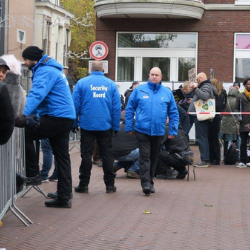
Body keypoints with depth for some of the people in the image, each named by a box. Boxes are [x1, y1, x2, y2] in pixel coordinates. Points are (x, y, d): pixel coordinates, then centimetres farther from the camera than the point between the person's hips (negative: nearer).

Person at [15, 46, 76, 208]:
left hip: (56, 118, -10)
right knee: (62, 157, 10)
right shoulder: (53, 69, 21)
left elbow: (37, 94, -28)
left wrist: (25, 114, -39)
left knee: (26, 135, -10)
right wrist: (31, 114, 19)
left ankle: (33, 174, -5)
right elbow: (40, 94, 27)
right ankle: (64, 197, 12)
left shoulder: (45, 71, -11)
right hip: (66, 117, 10)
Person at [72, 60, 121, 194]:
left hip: (87, 125, -1)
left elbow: (75, 104, -2)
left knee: (86, 154, 5)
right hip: (106, 126, 1)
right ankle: (110, 184, 10)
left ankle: (83, 184, 8)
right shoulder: (111, 84, 4)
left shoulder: (82, 82, 0)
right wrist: (116, 126, 9)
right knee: (107, 154, 8)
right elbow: (117, 106, 3)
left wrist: (74, 123, 6)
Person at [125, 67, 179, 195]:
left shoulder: (167, 93, 6)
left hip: (158, 132, 3)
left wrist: (173, 130, 3)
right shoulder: (139, 90, 1)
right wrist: (129, 127, 1)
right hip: (142, 130, -3)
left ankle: (150, 182, 23)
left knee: (153, 158, 12)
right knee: (145, 157, -10)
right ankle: (145, 183, -13)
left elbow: (174, 113, 9)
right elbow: (129, 109, 4)